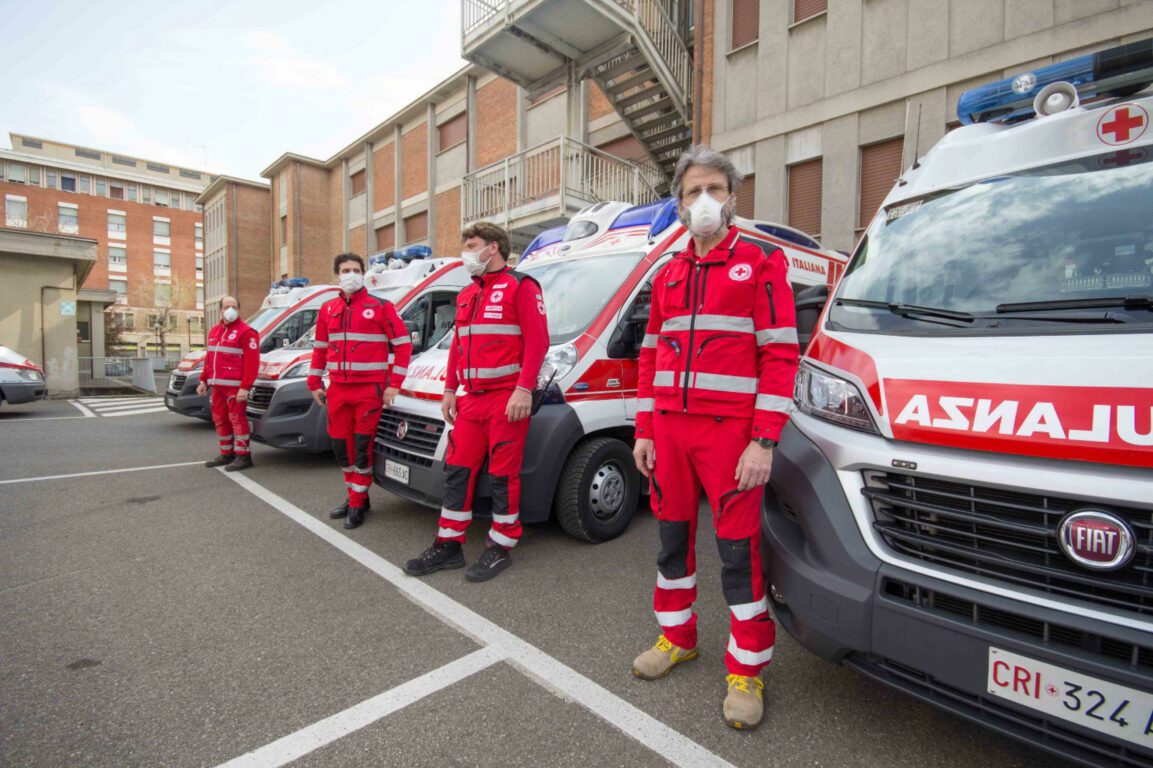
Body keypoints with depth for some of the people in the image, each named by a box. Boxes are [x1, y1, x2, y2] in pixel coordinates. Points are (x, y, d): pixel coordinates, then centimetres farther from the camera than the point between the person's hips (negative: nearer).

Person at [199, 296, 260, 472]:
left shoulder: (246, 332, -8)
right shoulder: (214, 330, 19)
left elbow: (252, 362, -16)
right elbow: (209, 358, 23)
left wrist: (245, 387, -21)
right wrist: (203, 381, 17)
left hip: (235, 386, -8)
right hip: (217, 385, 8)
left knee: (237, 418, -8)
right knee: (220, 419, 13)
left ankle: (243, 456, -2)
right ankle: (226, 454, 24)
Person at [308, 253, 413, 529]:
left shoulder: (380, 307, -3)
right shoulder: (328, 310, 14)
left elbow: (403, 344, -5)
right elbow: (320, 349, 20)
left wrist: (394, 384, -10)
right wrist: (315, 383, 16)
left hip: (369, 389, -5)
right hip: (337, 390, 6)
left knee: (362, 447, -3)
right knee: (341, 446, 11)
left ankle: (357, 504, 10)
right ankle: (355, 496, 28)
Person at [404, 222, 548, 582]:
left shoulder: (521, 286, -3)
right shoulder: (466, 295, 21)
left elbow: (537, 340, -13)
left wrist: (524, 389, -21)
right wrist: (449, 390, 16)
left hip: (507, 399, -8)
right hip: (471, 400, 8)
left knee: (503, 475, -1)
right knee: (458, 471, 9)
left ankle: (500, 548, 14)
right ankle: (449, 546, 21)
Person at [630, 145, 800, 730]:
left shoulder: (761, 264, -1)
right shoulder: (667, 276, 15)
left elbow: (780, 355, -8)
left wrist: (763, 442, -15)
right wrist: (644, 431, 9)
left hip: (730, 434, -5)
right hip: (669, 433, 6)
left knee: (738, 550, 3)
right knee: (672, 538, 15)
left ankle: (746, 671, 22)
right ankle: (677, 638, 36)